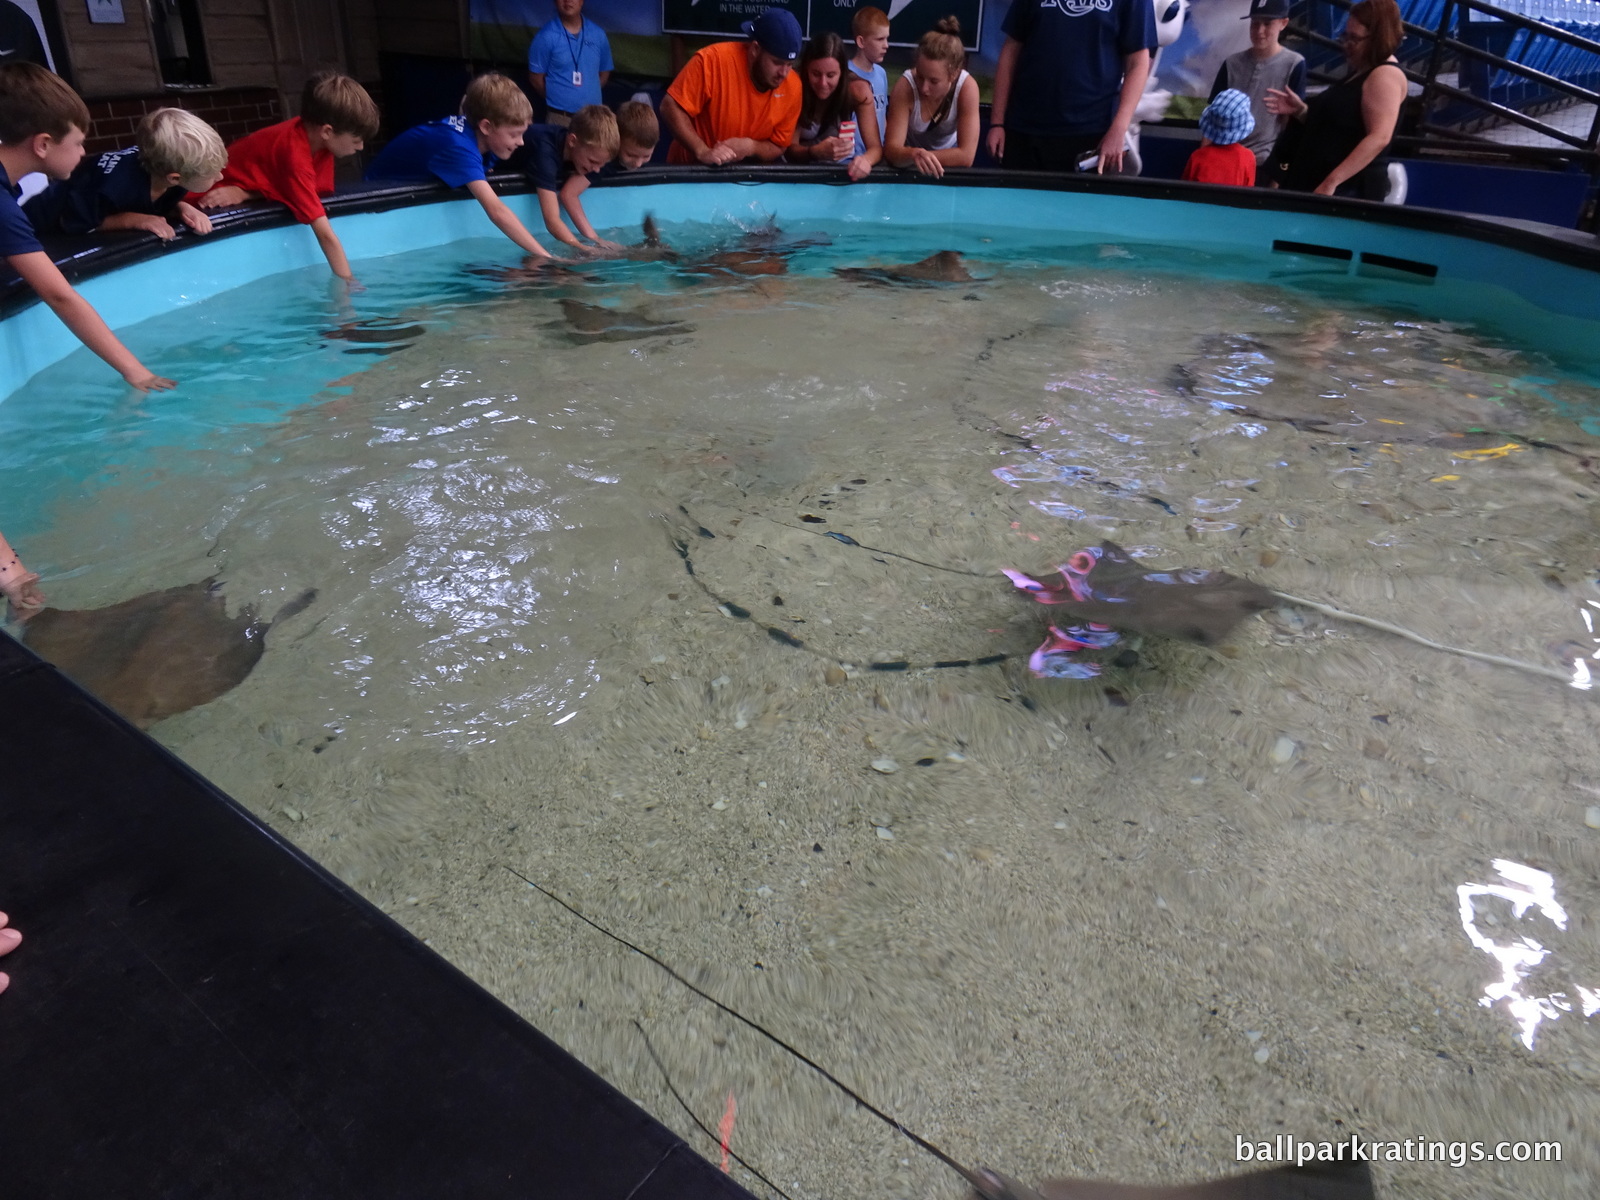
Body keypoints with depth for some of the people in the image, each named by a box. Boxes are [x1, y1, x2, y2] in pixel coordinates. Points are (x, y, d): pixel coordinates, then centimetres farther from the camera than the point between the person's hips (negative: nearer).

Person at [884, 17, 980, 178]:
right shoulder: (906, 85, -27)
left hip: (947, 162, 0)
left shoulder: (967, 87, -26)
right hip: (909, 166, 0)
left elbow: (966, 155, -30)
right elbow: (891, 150, -34)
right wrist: (914, 155, -54)